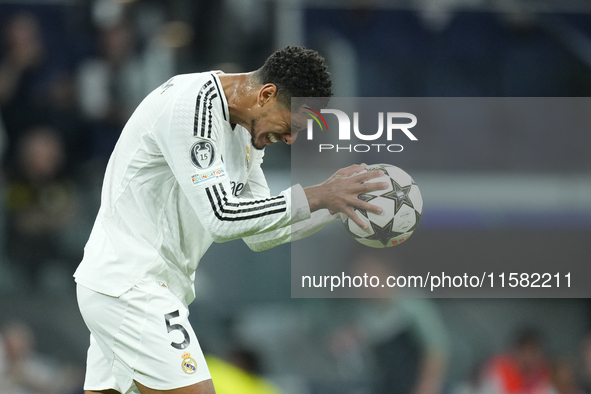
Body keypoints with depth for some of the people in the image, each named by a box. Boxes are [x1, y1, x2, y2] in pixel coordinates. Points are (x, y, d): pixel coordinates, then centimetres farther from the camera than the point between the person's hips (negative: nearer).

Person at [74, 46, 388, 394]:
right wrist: (317, 196, -23)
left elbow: (259, 233, 16)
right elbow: (221, 217, -27)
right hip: (129, 288, -10)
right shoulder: (190, 104, -19)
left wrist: (336, 207, 5)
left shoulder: (247, 127, 11)